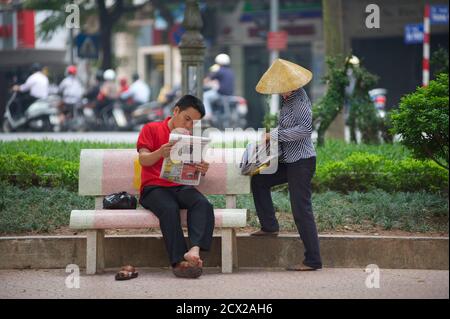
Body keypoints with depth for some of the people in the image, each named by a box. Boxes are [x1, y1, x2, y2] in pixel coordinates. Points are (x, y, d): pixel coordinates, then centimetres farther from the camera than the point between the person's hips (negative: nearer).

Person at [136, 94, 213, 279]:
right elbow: (143, 160, -3)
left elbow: (195, 172, 16)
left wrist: (202, 170, -10)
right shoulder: (151, 129, 10)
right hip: (154, 187, -4)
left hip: (181, 187, 4)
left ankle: (195, 250, -49)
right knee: (170, 208, -36)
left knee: (203, 204, -29)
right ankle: (178, 261, -42)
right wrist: (160, 153, -25)